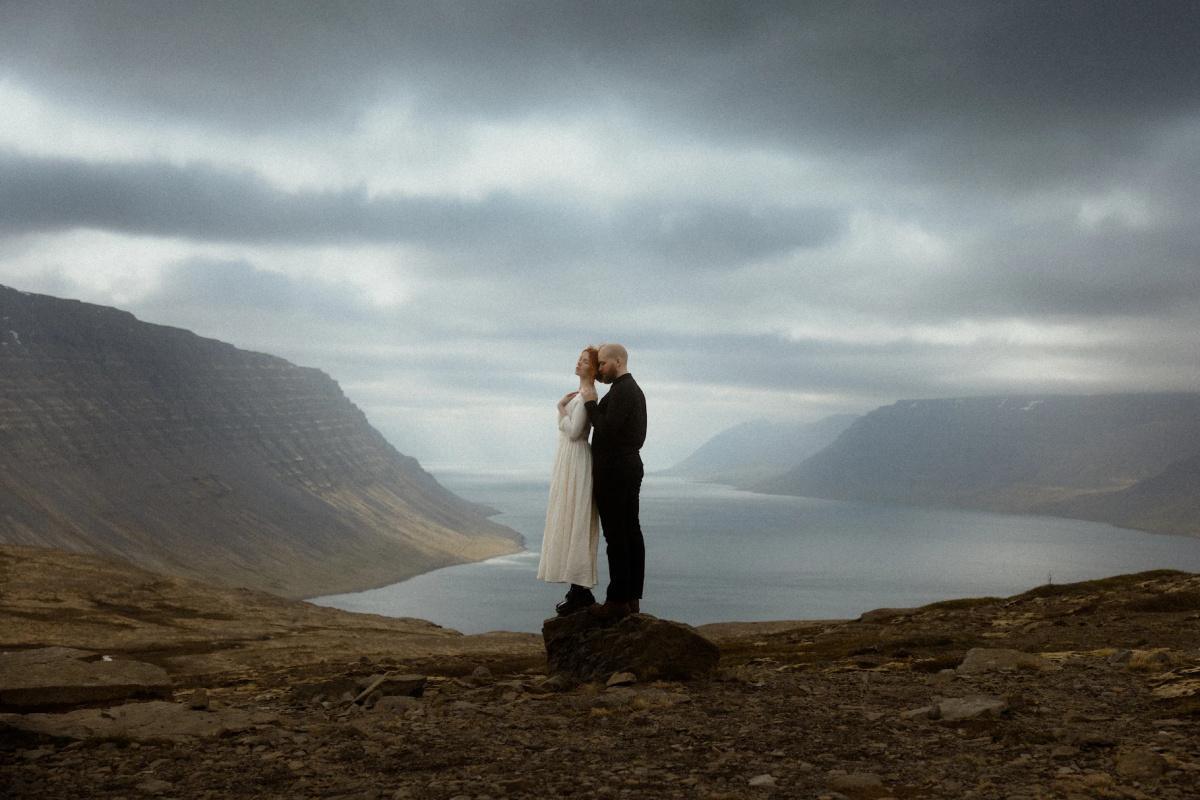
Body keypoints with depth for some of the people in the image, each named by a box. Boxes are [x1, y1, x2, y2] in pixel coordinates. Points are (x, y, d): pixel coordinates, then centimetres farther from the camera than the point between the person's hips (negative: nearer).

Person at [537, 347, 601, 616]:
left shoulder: (586, 394, -14)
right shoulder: (580, 393, 17)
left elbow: (573, 432, -19)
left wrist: (561, 409, -9)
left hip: (576, 461, -10)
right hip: (568, 461, 10)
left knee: (574, 523, -9)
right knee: (570, 524, 10)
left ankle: (581, 591, -7)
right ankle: (579, 589, 13)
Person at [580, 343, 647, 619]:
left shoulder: (621, 392, -14)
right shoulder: (634, 389, 18)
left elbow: (606, 430, -20)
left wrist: (591, 403, -11)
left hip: (614, 472, -11)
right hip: (630, 465, 11)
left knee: (616, 537, -9)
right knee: (631, 533, 9)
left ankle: (617, 600, -9)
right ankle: (632, 597, 12)